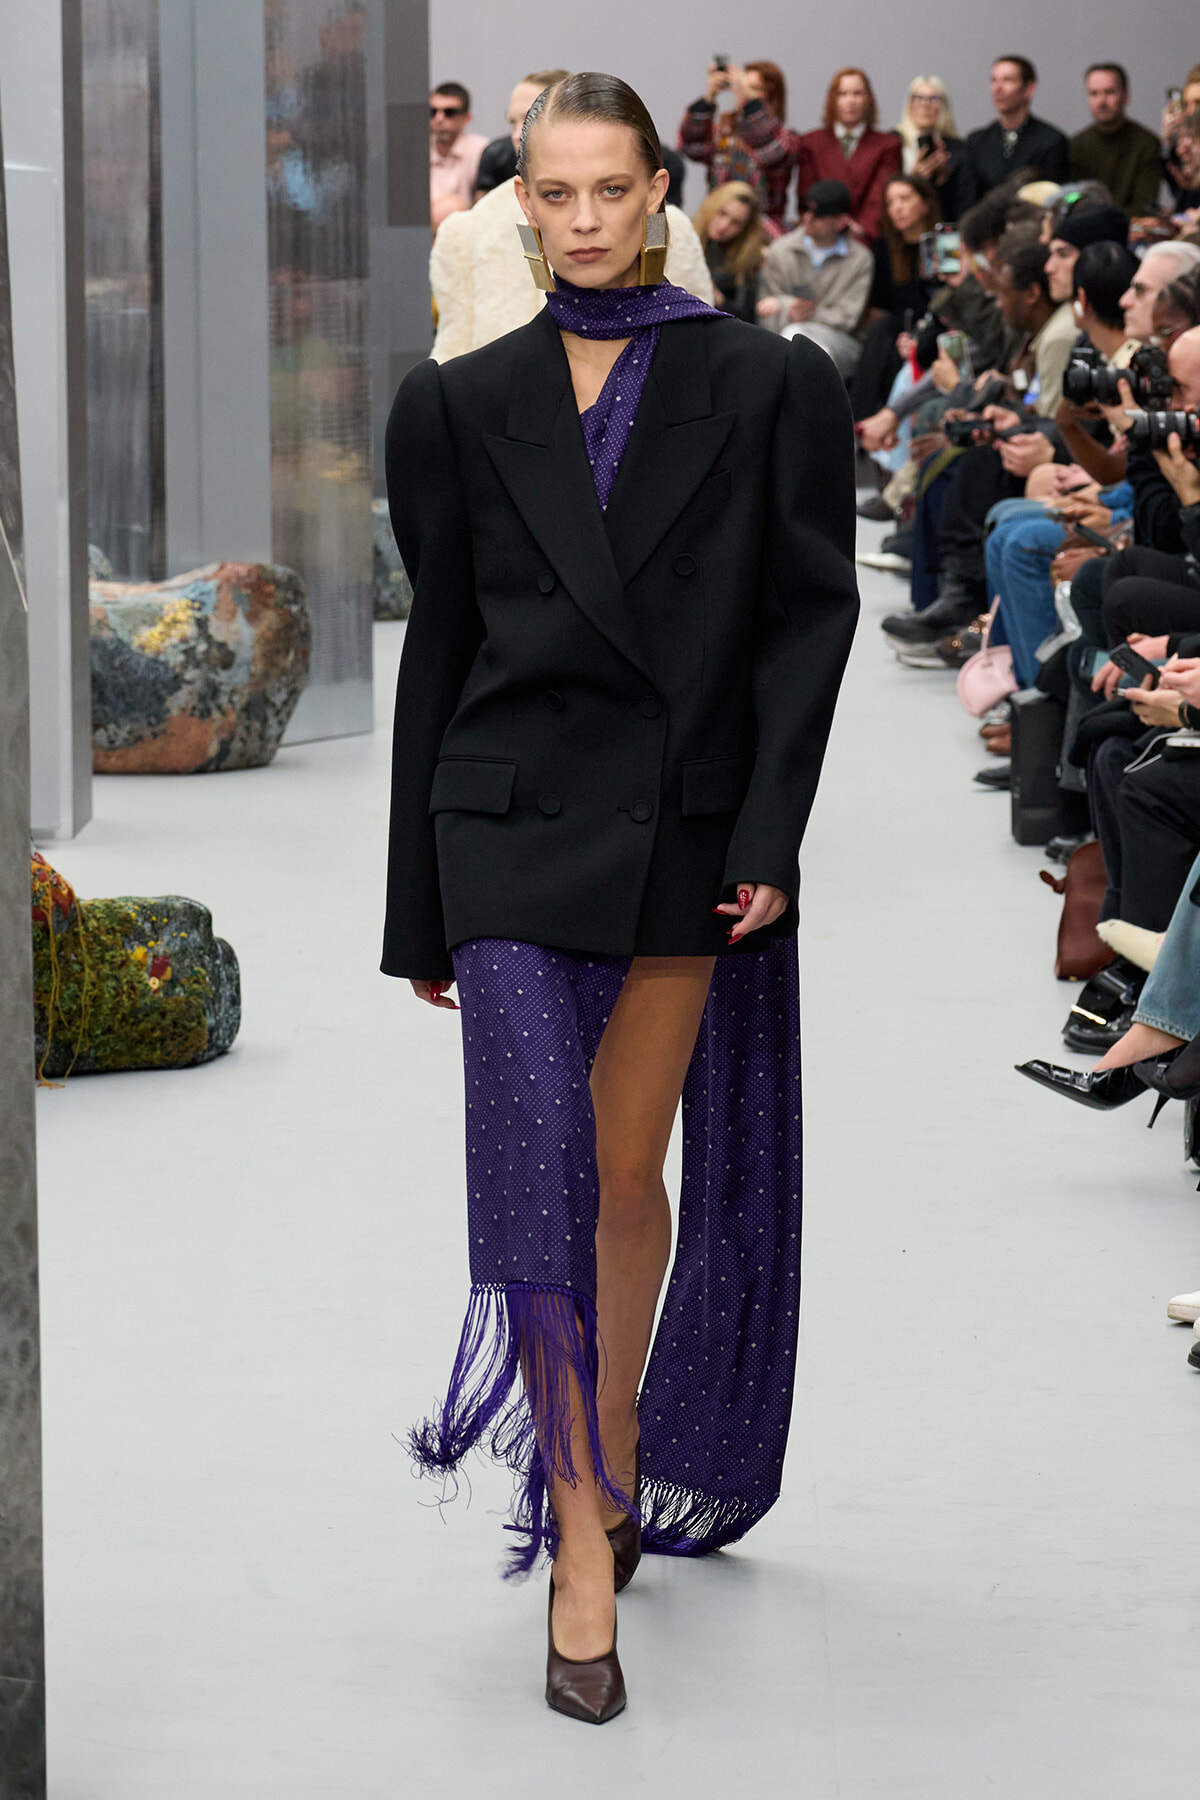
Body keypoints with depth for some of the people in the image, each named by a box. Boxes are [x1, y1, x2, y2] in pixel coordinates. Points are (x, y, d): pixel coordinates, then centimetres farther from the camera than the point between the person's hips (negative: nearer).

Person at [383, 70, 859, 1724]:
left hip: (687, 833, 0)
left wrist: (770, 834, -12)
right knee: (542, 1168, -10)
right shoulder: (466, 405, 7)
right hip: (516, 827, 0)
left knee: (630, 1170, 8)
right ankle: (587, 1549, -8)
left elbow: (809, 614, -1)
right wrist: (418, 907, 9)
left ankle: (621, 1466, 30)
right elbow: (440, 643, 9)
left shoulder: (764, 387, 2)